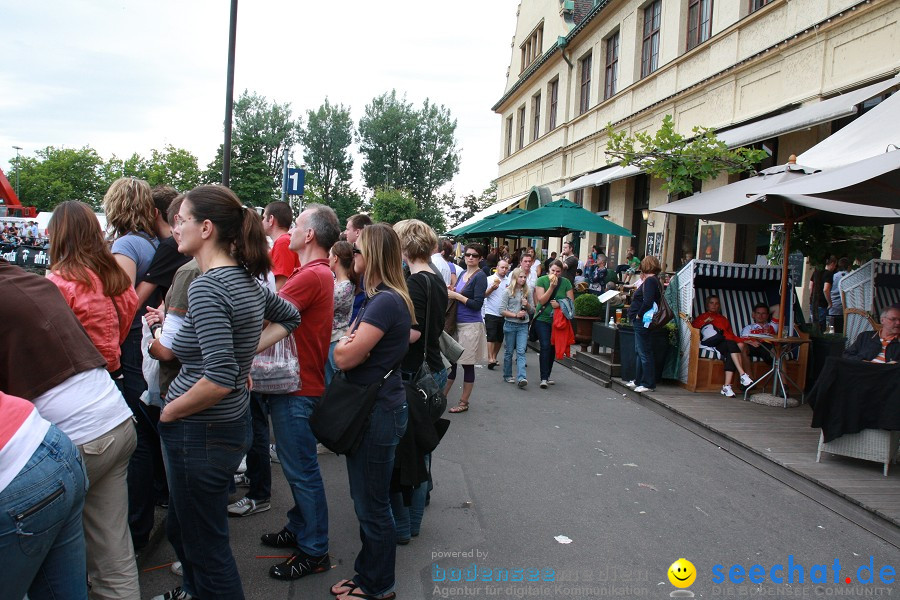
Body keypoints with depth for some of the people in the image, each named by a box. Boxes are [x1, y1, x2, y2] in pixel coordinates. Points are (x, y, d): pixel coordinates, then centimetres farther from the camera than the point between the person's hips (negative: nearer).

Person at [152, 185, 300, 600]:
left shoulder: (206, 287, -22)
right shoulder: (246, 279, 4)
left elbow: (219, 379, -29)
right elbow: (289, 316, 21)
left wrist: (167, 413, -14)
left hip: (201, 432, -9)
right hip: (233, 422, 9)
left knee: (205, 544, 9)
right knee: (179, 528, 29)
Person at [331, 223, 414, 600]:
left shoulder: (385, 302, -22)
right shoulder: (385, 297, 10)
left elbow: (343, 357, -22)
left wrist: (347, 342, -3)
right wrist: (355, 341, -2)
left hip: (378, 412, -10)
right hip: (373, 407, 10)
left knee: (372, 505, 5)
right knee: (368, 500, 21)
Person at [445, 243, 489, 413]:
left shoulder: (480, 276, -9)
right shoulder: (462, 275, 13)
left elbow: (477, 304, -15)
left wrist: (457, 296, -14)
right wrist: (451, 293, 3)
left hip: (471, 325, -7)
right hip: (456, 323, 7)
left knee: (467, 365, 3)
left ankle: (464, 402, 14)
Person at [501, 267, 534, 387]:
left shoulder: (527, 292, 11)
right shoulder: (508, 291, -2)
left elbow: (532, 311, 16)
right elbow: (502, 310, -7)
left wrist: (527, 305, -5)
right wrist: (515, 315, -16)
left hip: (523, 326, 2)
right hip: (510, 325, -2)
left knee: (521, 351, -9)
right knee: (509, 351, 7)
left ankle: (521, 378, -19)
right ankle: (507, 375, 21)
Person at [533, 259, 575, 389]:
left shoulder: (566, 282, -1)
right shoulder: (541, 280, -7)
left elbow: (571, 301, 0)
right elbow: (541, 300, -14)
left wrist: (560, 304, -17)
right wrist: (552, 287, -22)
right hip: (543, 319, -3)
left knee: (553, 348, 10)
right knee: (545, 347, -11)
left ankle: (547, 376, 24)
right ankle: (544, 378, -9)